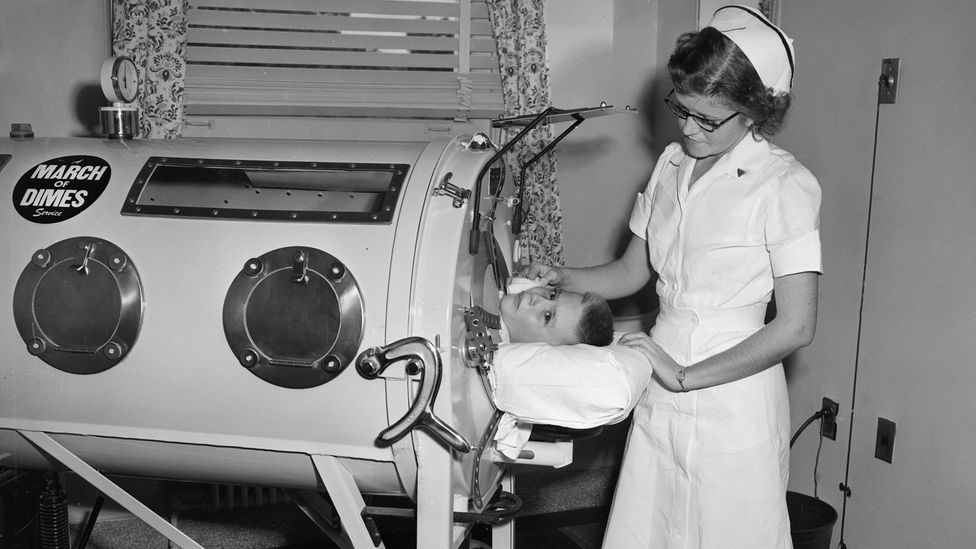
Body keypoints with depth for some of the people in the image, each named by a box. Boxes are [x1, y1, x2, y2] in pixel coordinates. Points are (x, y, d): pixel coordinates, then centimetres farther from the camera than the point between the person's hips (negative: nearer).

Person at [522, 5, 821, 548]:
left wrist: (686, 376, -18)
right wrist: (562, 278, -4)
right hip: (660, 399, 6)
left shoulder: (785, 186, -15)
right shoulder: (673, 164, 6)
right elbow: (632, 271, 14)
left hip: (733, 397, -5)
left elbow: (796, 326, -18)